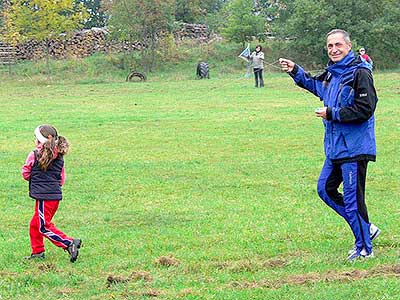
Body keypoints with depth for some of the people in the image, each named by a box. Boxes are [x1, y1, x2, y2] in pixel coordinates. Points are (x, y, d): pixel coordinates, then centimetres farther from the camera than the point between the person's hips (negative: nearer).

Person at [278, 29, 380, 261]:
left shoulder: (360, 73, -16)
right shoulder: (332, 73, 11)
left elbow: (365, 109, -23)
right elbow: (314, 85, 34)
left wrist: (332, 114, -18)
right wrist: (295, 71, 21)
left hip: (355, 148, -9)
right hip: (335, 147, 10)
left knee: (352, 198, -4)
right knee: (325, 188, 14)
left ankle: (364, 249, 9)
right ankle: (366, 229, 23)